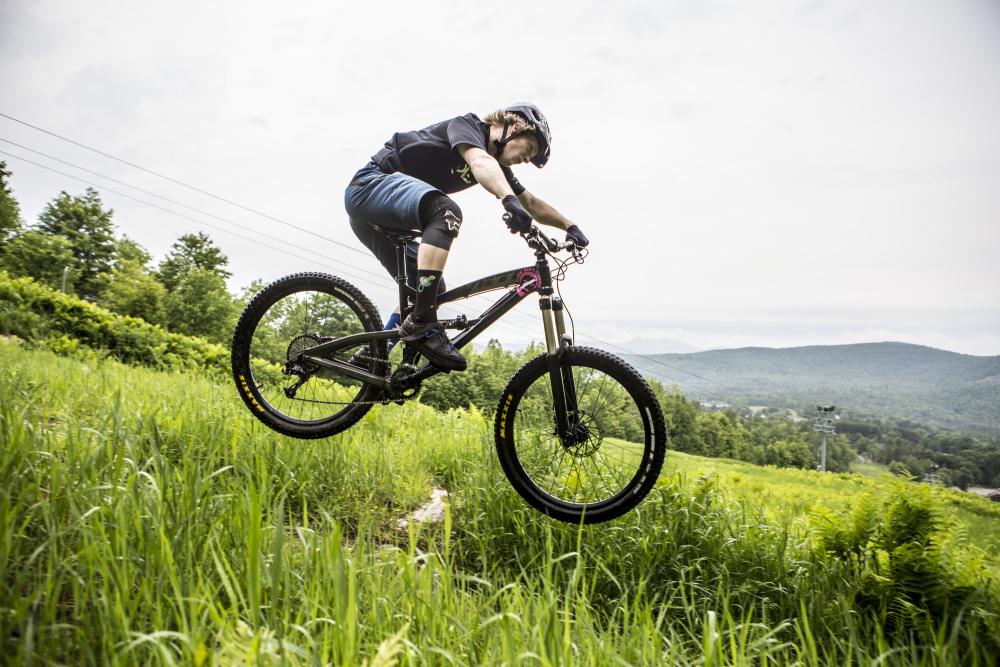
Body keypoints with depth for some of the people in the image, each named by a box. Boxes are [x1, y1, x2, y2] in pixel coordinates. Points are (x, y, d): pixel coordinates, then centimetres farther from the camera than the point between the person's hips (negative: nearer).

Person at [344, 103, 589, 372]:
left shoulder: (496, 165, 14)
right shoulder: (467, 125, -11)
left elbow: (532, 203, 22)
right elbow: (480, 162, -34)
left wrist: (570, 226, 15)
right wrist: (510, 201, -50)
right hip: (371, 184, -9)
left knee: (430, 289, 4)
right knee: (446, 211, -34)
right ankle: (421, 322, -37)